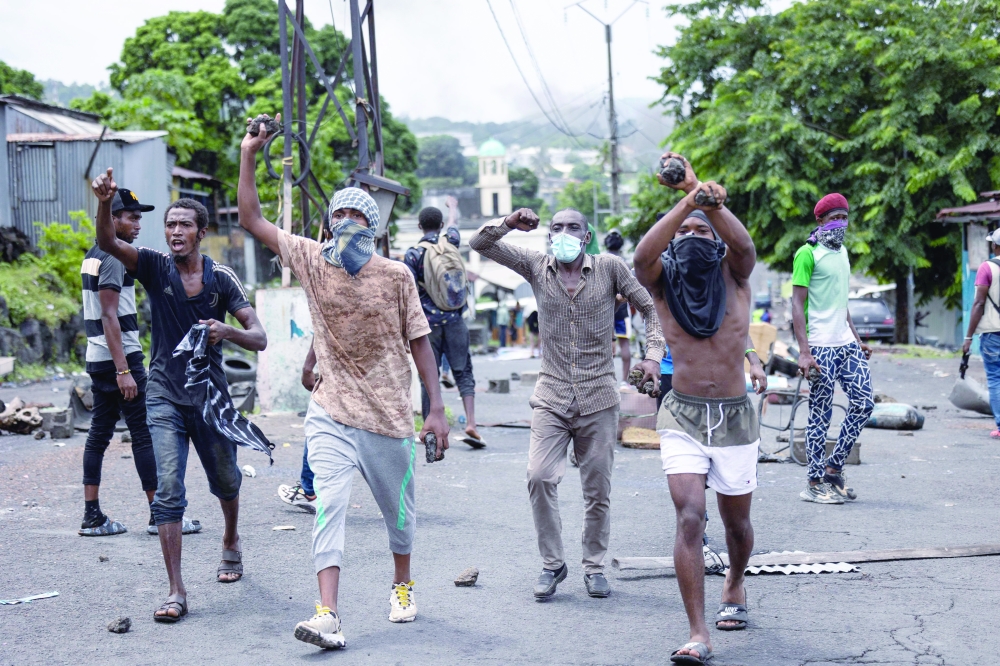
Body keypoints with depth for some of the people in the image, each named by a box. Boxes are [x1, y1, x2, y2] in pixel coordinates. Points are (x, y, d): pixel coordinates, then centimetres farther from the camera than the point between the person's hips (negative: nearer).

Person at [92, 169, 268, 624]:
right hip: (165, 396, -1)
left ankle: (231, 543, 50)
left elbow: (259, 339, -7)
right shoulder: (154, 267, -4)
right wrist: (104, 203, -42)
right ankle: (176, 592, -12)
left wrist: (227, 331, -28)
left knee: (225, 481, 18)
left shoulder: (221, 278, -4)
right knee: (168, 491, -12)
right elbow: (107, 243, -22)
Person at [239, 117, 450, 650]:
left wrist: (437, 408, -5)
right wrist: (248, 156, -4)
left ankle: (402, 586, 39)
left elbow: (419, 343, 0)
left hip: (389, 416, 0)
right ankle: (327, 615, -19)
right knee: (329, 506, -14)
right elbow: (252, 221, 2)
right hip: (331, 414, 0)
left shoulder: (396, 275, -3)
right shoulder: (311, 261, 1)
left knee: (398, 510, 13)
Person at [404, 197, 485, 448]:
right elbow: (454, 222, 27)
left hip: (429, 322, -2)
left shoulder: (413, 254, -7)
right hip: (455, 320, 2)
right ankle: (471, 425, -6)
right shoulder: (451, 241, 2)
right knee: (463, 372, 8)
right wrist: (453, 206, 48)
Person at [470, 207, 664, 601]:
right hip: (551, 396, 1)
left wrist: (653, 356, -4)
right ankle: (552, 564, 2)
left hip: (598, 397, 0)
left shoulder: (610, 268, 2)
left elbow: (650, 309, 9)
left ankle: (594, 567, 20)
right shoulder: (536, 267, 5)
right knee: (540, 477, -14)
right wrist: (508, 224, -14)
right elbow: (480, 245, 4)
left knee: (598, 489, 4)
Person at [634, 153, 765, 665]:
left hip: (735, 416, 1)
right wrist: (685, 203, -31)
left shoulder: (733, 276, 3)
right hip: (682, 416, -1)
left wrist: (705, 196, -35)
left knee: (736, 520, 15)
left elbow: (744, 246, -20)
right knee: (689, 518, -16)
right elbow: (642, 257, -21)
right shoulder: (663, 282, 2)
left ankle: (735, 585, 46)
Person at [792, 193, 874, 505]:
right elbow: (798, 304, -12)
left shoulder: (842, 251, 17)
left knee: (863, 404, 3)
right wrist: (804, 351, -20)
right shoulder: (808, 253, -8)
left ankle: (833, 468, 15)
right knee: (820, 416, -3)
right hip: (822, 347, -8)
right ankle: (815, 484, 4)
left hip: (847, 344, 8)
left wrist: (857, 339, 21)